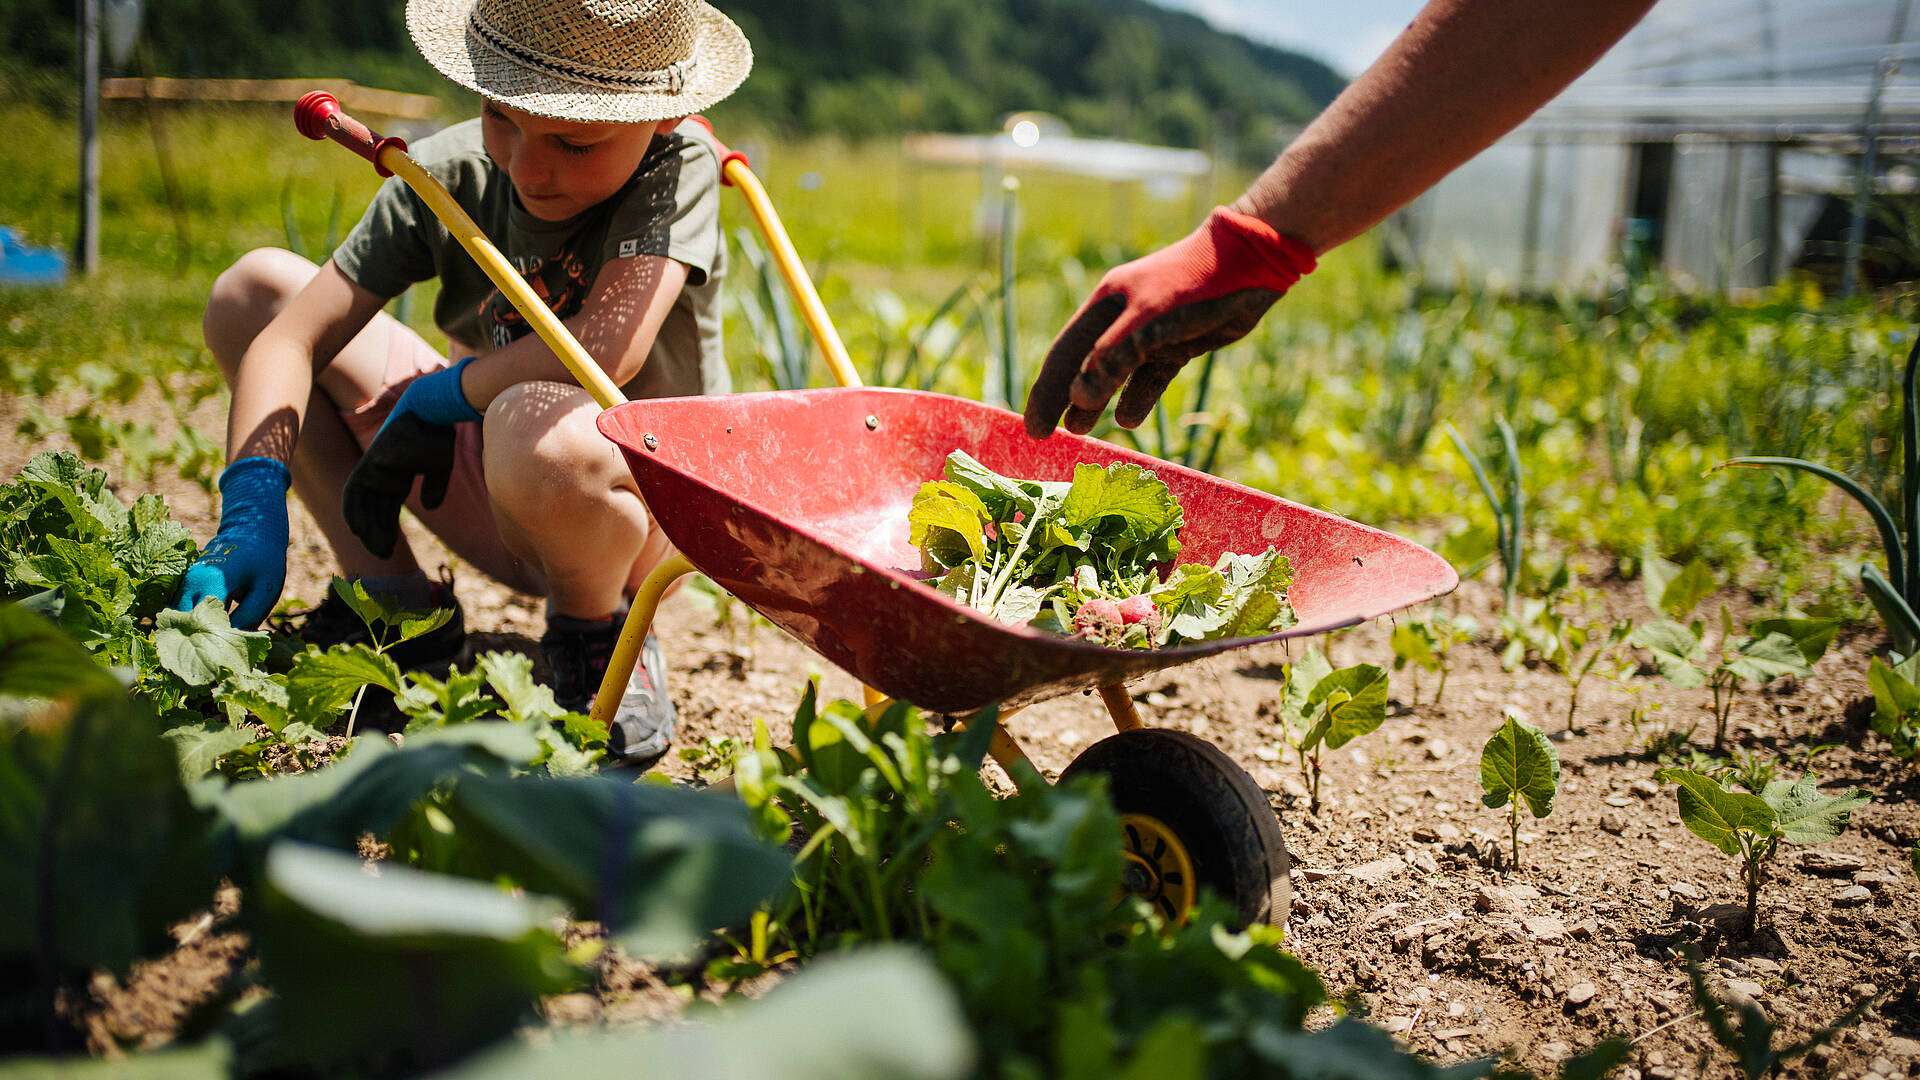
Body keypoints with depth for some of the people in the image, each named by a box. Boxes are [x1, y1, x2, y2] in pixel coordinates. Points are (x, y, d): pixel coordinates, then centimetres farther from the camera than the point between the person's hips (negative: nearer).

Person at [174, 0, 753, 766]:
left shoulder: (677, 168, -22)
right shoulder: (449, 174, -10)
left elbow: (608, 348, -38)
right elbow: (291, 337, -15)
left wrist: (435, 397, -23)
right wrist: (252, 508, -30)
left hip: (642, 510, -5)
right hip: (494, 504, 6)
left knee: (538, 427, -44)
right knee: (252, 289, 1)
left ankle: (601, 639, -9)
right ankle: (393, 603, 4)